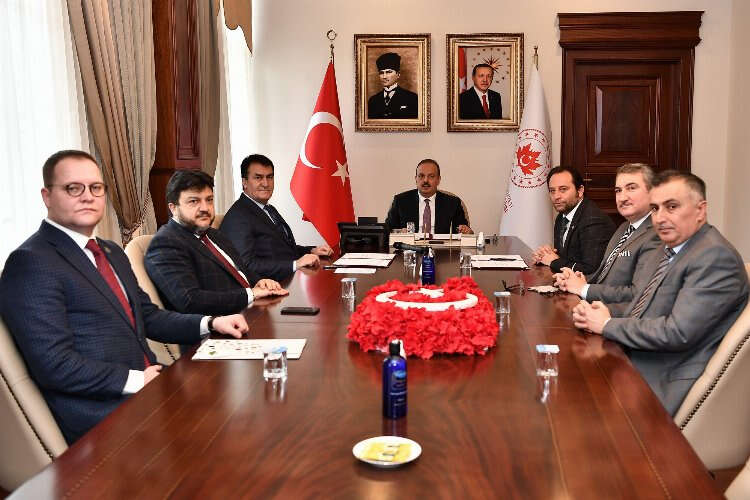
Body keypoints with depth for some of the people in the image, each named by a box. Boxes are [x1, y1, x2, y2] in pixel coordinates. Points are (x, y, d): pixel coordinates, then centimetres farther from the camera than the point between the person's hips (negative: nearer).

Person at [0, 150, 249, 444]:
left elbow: (147, 317, 20)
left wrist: (210, 324, 5)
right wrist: (136, 380, -18)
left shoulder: (112, 253, 18)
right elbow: (54, 364, -18)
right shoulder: (30, 263, -11)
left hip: (146, 387, 9)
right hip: (103, 413, -8)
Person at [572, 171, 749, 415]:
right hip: (629, 363, 8)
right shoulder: (666, 250, 13)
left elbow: (677, 333, -24)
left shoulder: (716, 257, -17)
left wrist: (607, 325, -13)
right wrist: (592, 313, -2)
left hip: (662, 385, -8)